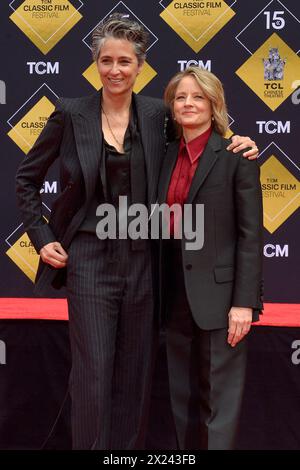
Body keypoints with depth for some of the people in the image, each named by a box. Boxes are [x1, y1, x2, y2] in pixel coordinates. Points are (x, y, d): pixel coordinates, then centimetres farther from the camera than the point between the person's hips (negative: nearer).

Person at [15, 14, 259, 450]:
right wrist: (42, 238, -2)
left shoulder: (156, 114, 4)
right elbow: (27, 178, 7)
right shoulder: (71, 112, -2)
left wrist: (235, 142, 0)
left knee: (134, 374, 11)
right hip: (90, 260, -2)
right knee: (93, 373, -3)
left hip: (141, 261, 3)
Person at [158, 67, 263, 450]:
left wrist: (244, 301, -15)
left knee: (220, 397, 1)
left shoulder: (236, 155, -6)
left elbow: (250, 233, -10)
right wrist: (162, 291, 9)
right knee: (183, 395, 14)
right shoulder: (168, 155, 10)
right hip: (176, 293, 6)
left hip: (217, 293, -6)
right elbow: (164, 227, 12)